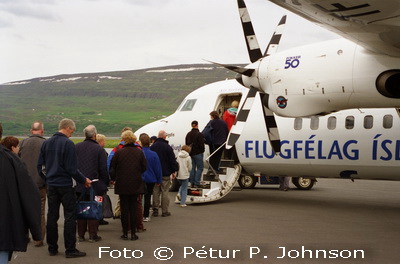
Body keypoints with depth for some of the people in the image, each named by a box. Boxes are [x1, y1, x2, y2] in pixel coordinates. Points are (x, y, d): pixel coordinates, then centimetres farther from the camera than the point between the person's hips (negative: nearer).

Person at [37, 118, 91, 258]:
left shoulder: (46, 143, 6)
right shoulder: (68, 144, -14)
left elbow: (40, 165, 9)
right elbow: (72, 168, -16)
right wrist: (84, 180, -4)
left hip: (51, 185, 6)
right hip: (65, 185, -6)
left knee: (52, 216, 11)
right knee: (70, 216, 0)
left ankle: (52, 248, 17)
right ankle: (70, 249, 1)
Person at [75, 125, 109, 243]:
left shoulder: (76, 147, 1)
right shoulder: (99, 149, -9)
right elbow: (103, 168, -7)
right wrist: (105, 183, 3)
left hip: (79, 184, 3)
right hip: (95, 185, -3)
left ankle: (81, 235, 15)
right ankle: (93, 235, 6)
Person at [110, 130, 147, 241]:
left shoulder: (118, 152, -9)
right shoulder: (139, 152, -4)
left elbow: (112, 169, -2)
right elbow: (144, 167, 4)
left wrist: (114, 178, 16)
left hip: (122, 185, -1)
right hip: (135, 185, 1)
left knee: (124, 208, 5)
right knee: (133, 208, 6)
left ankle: (125, 233, 8)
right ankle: (133, 233, 7)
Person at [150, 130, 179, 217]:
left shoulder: (152, 147, 3)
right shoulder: (167, 147, -10)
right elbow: (172, 160, -7)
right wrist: (173, 171, 4)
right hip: (165, 173, -4)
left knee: (155, 192, 9)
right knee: (165, 192, 1)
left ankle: (155, 210, 9)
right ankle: (165, 211, 4)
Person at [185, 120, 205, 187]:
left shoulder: (188, 134, 8)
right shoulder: (199, 134, -14)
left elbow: (186, 144, 15)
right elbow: (201, 145, -14)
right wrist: (202, 151, 0)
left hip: (190, 153, 7)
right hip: (198, 153, -7)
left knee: (192, 167, 13)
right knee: (200, 167, 0)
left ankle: (192, 182, 14)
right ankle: (196, 183, -5)